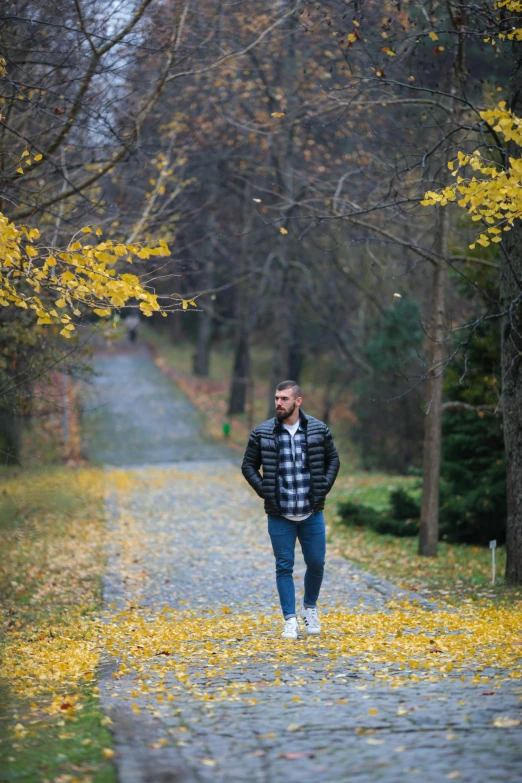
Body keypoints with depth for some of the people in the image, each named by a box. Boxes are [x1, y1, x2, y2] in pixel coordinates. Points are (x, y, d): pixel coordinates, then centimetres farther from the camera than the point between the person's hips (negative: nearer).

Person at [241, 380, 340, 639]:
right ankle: (290, 620, 7)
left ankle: (310, 608, 31)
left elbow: (333, 460, 11)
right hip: (280, 516, -1)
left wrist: (323, 487, -1)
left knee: (316, 562, 6)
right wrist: (264, 491, -5)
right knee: (284, 567, 1)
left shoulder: (319, 430, 0)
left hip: (312, 514, 1)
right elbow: (248, 466, 6)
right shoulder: (261, 433, -3)